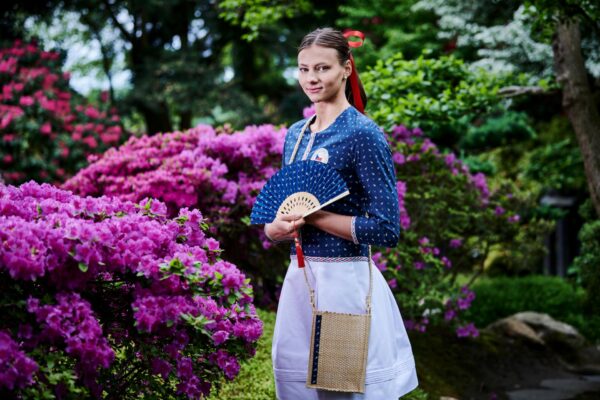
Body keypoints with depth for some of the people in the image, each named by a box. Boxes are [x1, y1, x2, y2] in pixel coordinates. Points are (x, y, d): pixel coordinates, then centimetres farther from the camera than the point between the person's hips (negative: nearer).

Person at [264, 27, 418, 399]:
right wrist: (277, 226, -7)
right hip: (298, 278, 7)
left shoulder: (364, 134, -12)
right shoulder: (296, 133, 10)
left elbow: (386, 229, -16)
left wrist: (311, 215, -16)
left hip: (345, 281, -7)